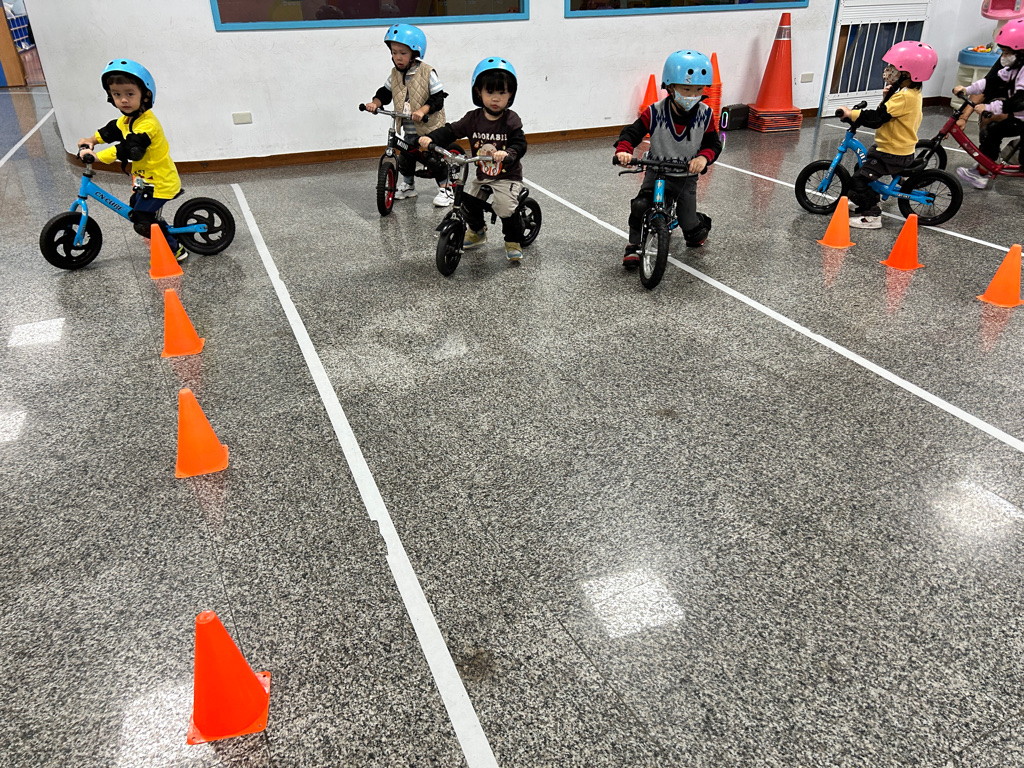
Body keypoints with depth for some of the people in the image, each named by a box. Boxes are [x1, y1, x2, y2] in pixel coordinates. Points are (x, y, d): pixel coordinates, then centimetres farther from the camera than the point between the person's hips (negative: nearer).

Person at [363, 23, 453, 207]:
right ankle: (408, 185, 34)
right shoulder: (395, 74, 3)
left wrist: (422, 110, -31)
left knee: (435, 158, -1)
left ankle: (445, 190, 13)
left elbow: (438, 98, -16)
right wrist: (375, 103, -8)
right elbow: (385, 93, 12)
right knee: (405, 157, 12)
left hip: (430, 127, -5)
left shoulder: (428, 73, -13)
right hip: (408, 130, 5)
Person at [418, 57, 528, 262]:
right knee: (467, 198, -7)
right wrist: (430, 138, -18)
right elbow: (451, 131, -2)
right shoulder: (473, 118, -2)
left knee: (505, 208, -22)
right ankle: (477, 231, 24)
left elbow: (520, 144, -20)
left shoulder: (511, 120, -12)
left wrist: (508, 154, -42)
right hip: (482, 175, 5)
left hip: (508, 176, -5)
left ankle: (513, 242, 7)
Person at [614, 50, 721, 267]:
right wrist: (623, 150, -37)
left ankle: (701, 227, 40)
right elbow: (632, 132, -15)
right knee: (640, 205, -27)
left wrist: (704, 157, -31)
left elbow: (713, 144, -7)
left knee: (689, 223, 0)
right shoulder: (654, 113, -16)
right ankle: (634, 246, -6)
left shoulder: (706, 115, -11)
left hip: (687, 176, 1)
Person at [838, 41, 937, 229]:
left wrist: (851, 114, -25)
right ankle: (865, 200, 43)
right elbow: (887, 112, 9)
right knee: (863, 167, 26)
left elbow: (877, 118, -30)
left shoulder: (904, 97, -25)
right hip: (900, 148, 11)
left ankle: (871, 215, -6)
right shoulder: (912, 93, 9)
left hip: (894, 154, -11)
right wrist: (887, 97, -6)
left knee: (860, 178, -14)